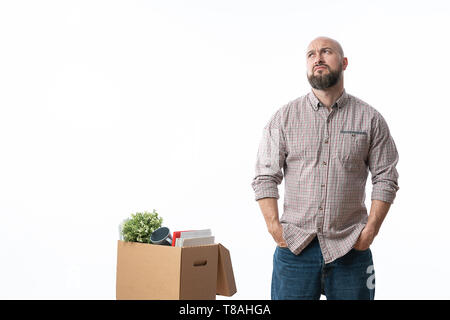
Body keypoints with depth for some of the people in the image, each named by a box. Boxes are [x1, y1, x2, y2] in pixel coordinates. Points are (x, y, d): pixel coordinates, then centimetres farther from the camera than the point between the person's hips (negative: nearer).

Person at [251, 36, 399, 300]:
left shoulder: (370, 119, 4)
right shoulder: (285, 117, 4)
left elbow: (386, 179, 4)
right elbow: (265, 177, 2)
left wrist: (370, 231, -5)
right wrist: (274, 227, -7)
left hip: (351, 248, 0)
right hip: (295, 247, 0)